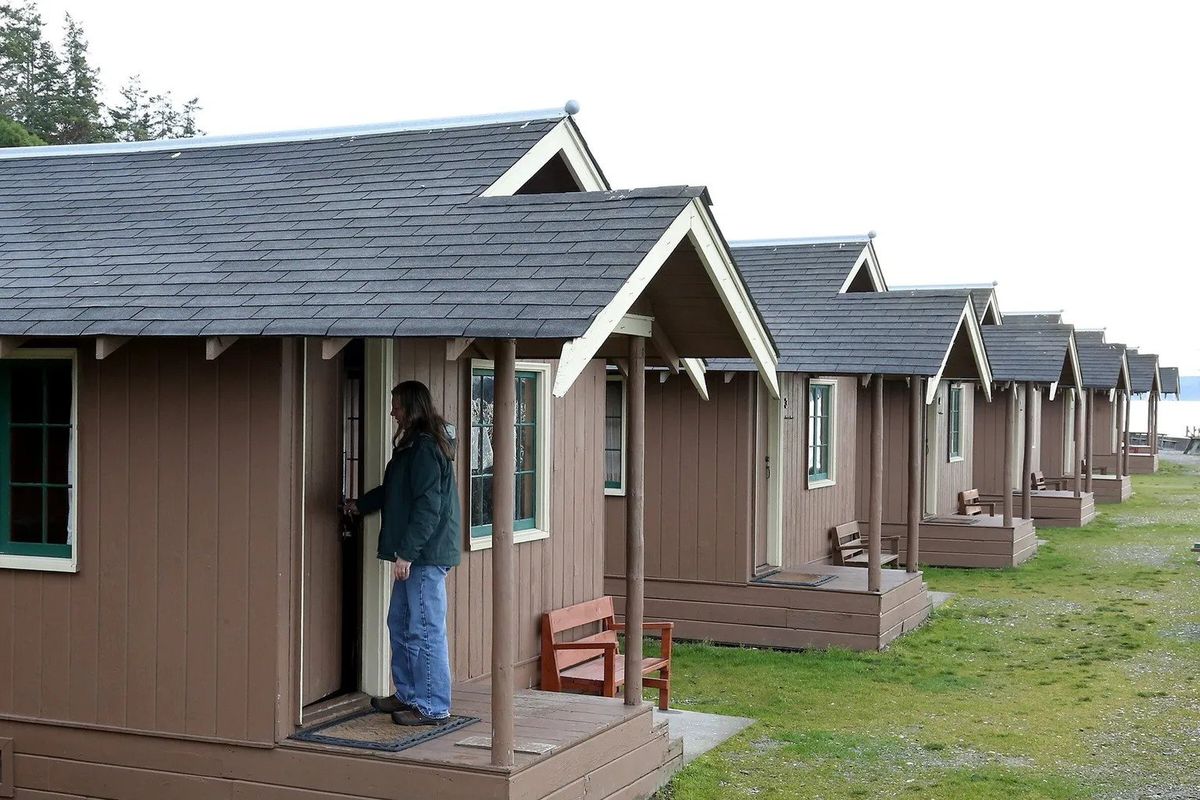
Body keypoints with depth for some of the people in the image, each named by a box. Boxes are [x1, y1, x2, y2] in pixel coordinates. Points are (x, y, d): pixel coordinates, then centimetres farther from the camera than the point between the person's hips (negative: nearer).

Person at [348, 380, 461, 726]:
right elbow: (392, 491, 31)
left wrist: (406, 552, -21)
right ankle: (409, 695, 28)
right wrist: (359, 505, 38)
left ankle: (433, 707, 1)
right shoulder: (415, 445, 17)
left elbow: (427, 506, -21)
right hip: (416, 555, 11)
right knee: (400, 623, 18)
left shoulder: (425, 447, -16)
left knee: (425, 631, -5)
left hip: (425, 554, -11)